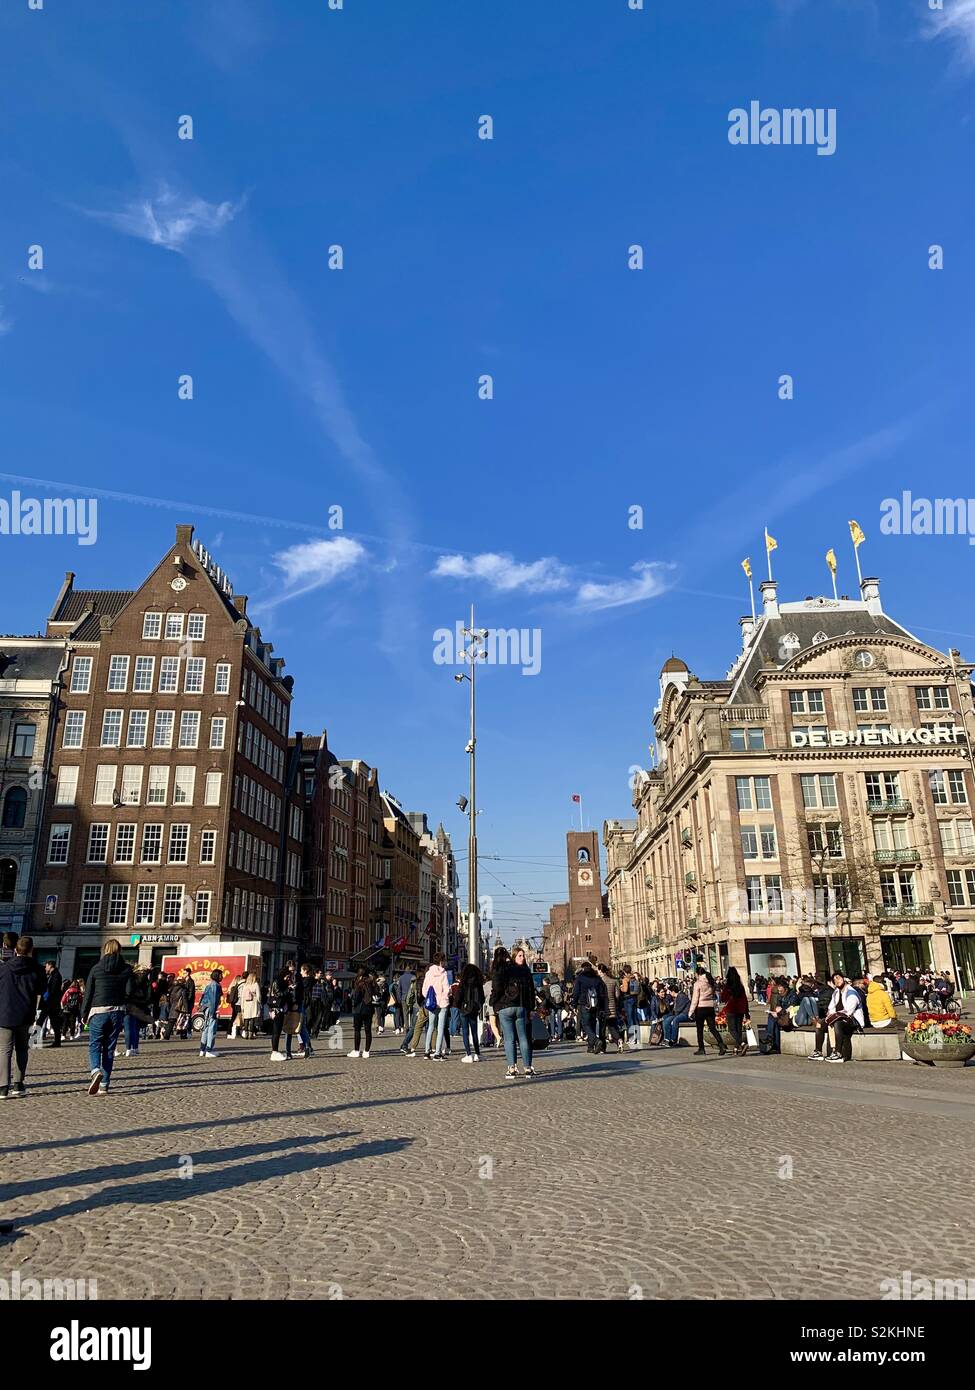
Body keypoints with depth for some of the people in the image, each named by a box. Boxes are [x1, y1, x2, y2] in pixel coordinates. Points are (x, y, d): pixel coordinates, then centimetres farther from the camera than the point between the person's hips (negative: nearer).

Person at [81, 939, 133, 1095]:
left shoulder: (96, 969, -1)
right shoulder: (126, 969, 2)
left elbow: (88, 993, 1)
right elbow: (129, 991, -2)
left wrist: (84, 1014, 10)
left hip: (98, 1012, -2)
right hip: (117, 1012, 2)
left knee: (94, 1045, 7)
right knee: (109, 1049, 9)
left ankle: (96, 1071, -21)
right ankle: (104, 1086, 8)